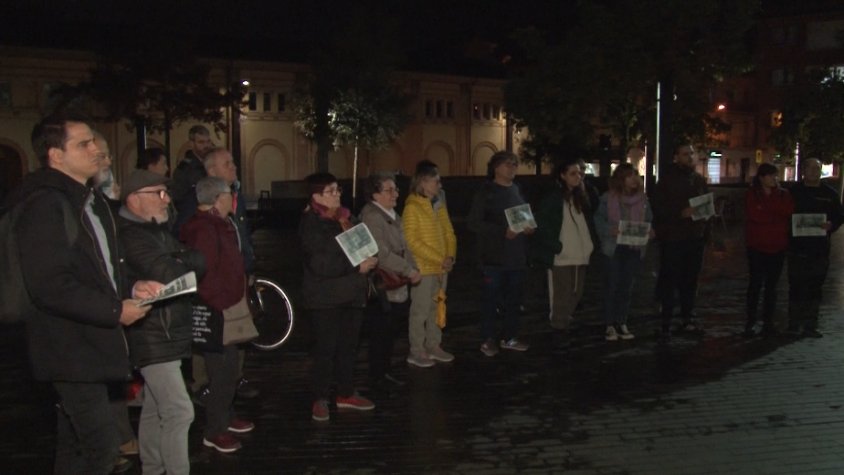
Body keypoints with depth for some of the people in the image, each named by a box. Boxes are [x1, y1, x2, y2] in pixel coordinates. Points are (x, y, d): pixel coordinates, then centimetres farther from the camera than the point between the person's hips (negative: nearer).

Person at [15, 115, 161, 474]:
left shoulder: (92, 202, 15)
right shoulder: (45, 204, -16)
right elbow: (49, 285, -24)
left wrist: (131, 287, 4)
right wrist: (115, 310, -19)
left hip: (92, 344, 9)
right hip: (71, 348, -9)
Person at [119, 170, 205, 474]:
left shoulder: (159, 231, 15)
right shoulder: (131, 236, -17)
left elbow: (199, 263, 11)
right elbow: (171, 276, -26)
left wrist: (180, 262, -10)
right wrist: (185, 264, -5)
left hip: (166, 334, 10)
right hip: (153, 337, -10)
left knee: (155, 410, 17)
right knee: (179, 412, -11)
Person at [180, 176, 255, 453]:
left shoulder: (217, 225, 12)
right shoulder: (204, 229, -21)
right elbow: (205, 276, -28)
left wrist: (237, 301, 19)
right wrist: (221, 308, -24)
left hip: (226, 311, 11)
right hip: (216, 314, -11)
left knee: (228, 368, 21)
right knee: (223, 372, -2)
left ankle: (226, 418, 36)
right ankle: (214, 432, 11)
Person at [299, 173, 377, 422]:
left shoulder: (344, 217, 11)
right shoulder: (311, 224, -12)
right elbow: (319, 264, -21)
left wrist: (367, 261, 2)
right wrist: (357, 266, -21)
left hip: (351, 293, 7)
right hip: (325, 296, -7)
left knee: (348, 346, 13)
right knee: (326, 349, -2)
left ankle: (346, 394, 26)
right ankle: (320, 400, 11)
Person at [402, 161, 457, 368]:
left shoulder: (439, 205, 11)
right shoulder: (412, 207, -11)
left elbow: (449, 233, 13)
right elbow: (412, 242, -16)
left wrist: (450, 257, -5)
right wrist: (439, 259, -17)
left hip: (441, 268, 7)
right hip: (423, 268, -7)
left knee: (436, 308, 14)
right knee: (420, 310, 0)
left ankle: (434, 346, 25)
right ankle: (416, 352, 10)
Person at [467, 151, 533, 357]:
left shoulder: (517, 191, 13)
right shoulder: (485, 193, -6)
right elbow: (474, 223, -12)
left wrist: (528, 227, 1)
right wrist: (503, 231, -20)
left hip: (517, 255, 6)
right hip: (494, 257, -6)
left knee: (514, 298, 11)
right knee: (491, 299, 0)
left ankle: (509, 337, 24)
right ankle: (488, 340, 11)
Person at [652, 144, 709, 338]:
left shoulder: (699, 180, 14)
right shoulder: (667, 179, -4)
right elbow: (658, 207, -9)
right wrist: (681, 213, -19)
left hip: (694, 238, 6)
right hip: (672, 239, -5)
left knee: (690, 280, 10)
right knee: (668, 280, -5)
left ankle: (687, 318, 21)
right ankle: (665, 323, -1)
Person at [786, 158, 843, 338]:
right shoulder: (794, 192, 3)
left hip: (820, 249, 2)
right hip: (797, 247, -2)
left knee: (815, 288, 6)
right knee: (796, 287, 3)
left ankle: (810, 326, 14)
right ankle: (794, 324, 13)